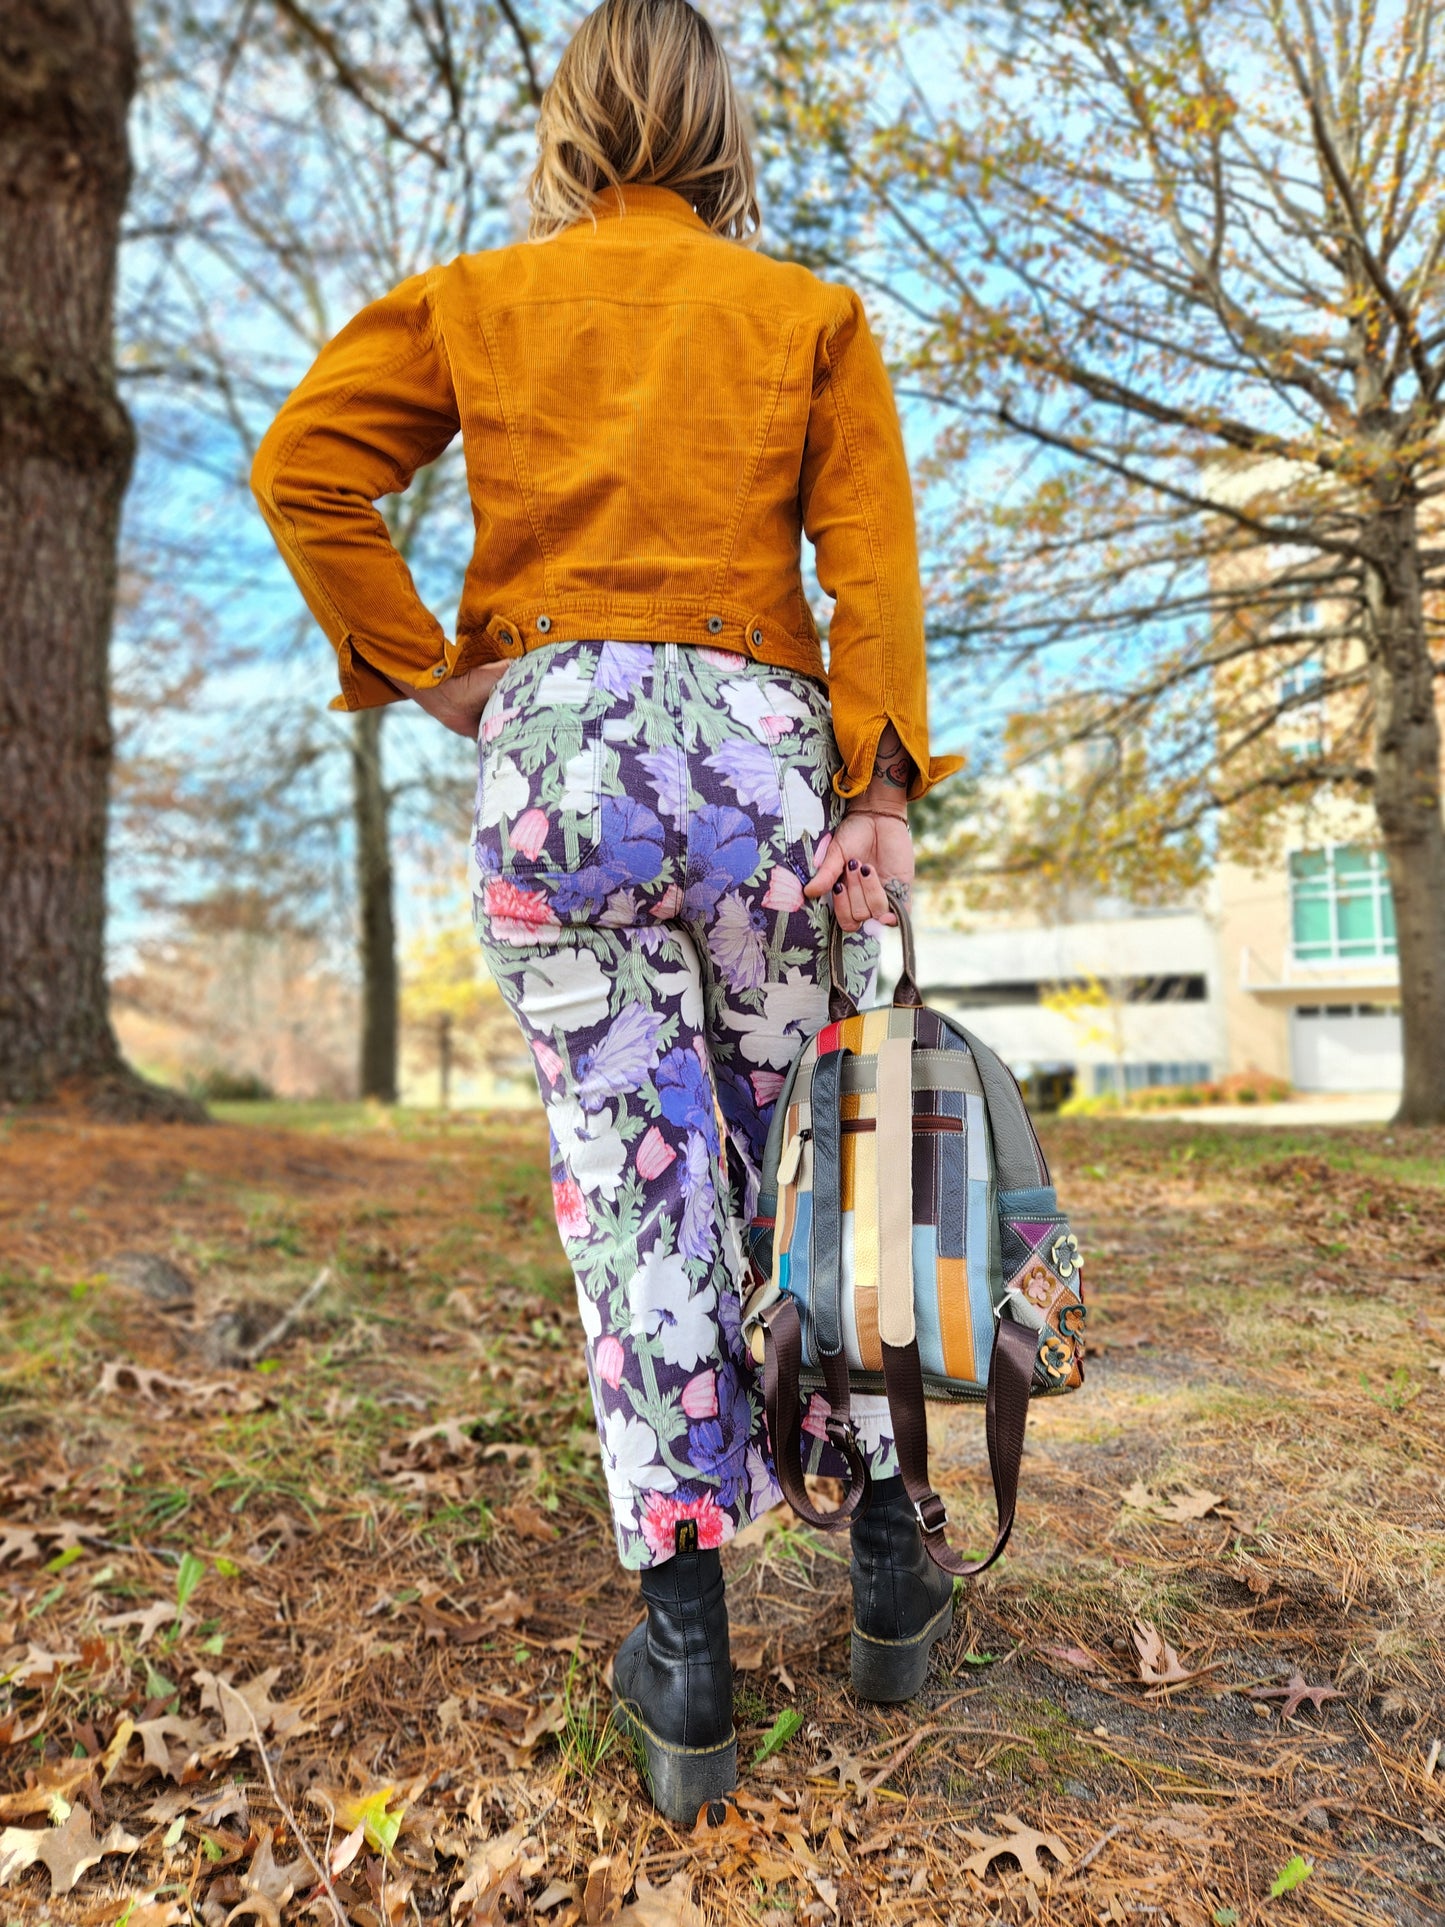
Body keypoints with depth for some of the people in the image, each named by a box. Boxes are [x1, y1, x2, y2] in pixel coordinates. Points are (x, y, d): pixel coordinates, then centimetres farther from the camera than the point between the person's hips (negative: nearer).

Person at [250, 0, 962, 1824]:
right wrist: (882, 790, -6)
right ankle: (889, 1542, 23)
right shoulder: (810, 312, 16)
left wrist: (420, 669, 3)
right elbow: (872, 559, 1)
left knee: (634, 1186, 1)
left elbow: (302, 463, 1)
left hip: (548, 750, 0)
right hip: (760, 744, 1)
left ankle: (686, 1646, 6)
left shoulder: (474, 297, 16)